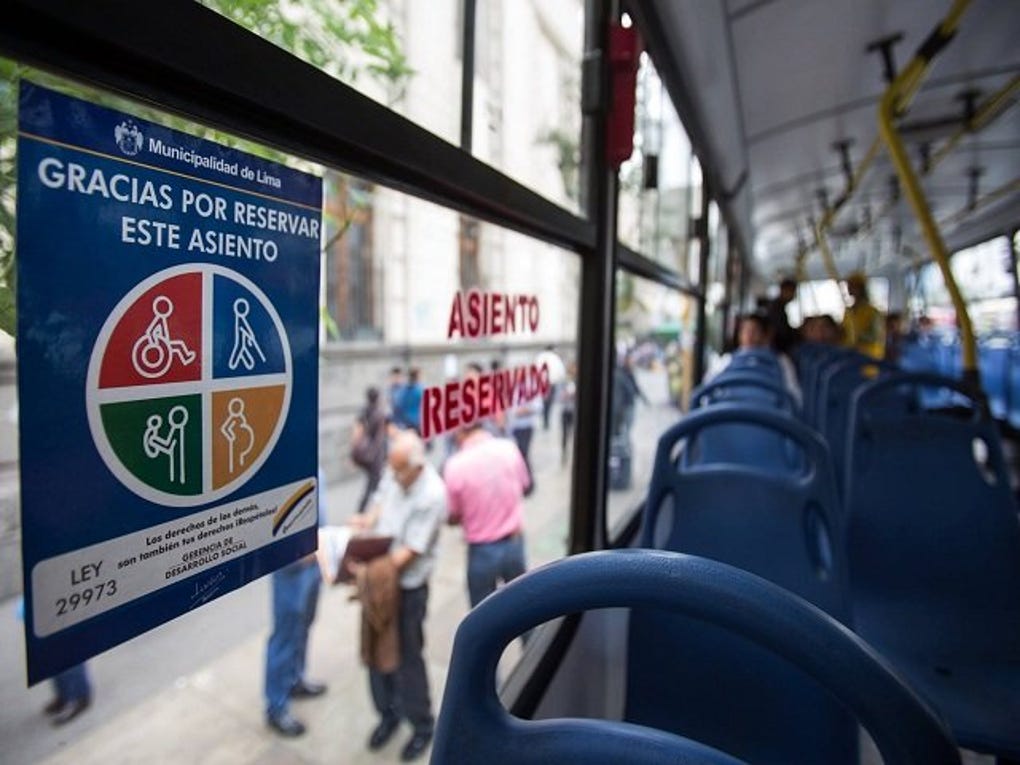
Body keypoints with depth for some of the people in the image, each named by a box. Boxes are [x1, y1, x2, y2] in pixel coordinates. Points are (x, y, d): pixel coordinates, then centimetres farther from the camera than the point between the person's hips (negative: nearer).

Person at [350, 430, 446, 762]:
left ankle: (422, 726, 31)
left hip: (408, 584, -7)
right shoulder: (394, 473, -6)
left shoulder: (431, 495, -26)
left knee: (408, 656, 8)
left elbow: (409, 551, -25)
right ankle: (388, 713, 40)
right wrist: (368, 519, -7)